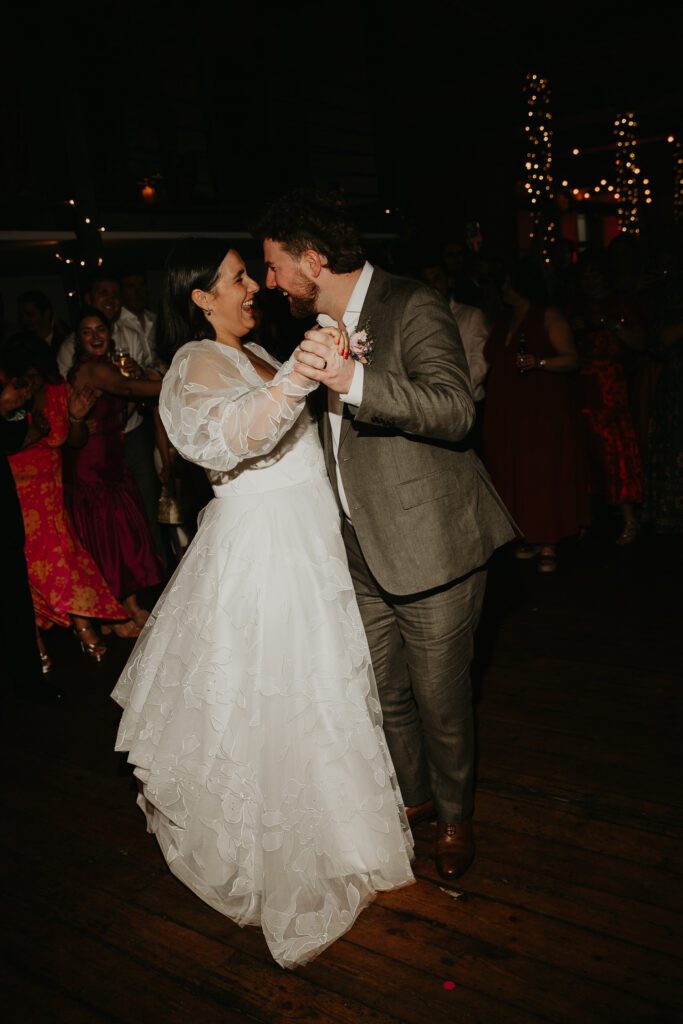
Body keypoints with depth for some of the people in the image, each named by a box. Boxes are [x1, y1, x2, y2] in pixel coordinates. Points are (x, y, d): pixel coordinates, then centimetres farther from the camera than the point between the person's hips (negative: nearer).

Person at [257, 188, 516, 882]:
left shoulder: (413, 309, -12)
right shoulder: (322, 326, 13)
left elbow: (455, 411, -27)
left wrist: (352, 380, -36)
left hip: (430, 546, -7)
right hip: (363, 550, 7)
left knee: (440, 697, 8)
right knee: (384, 691, 17)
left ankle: (454, 816, 34)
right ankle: (413, 794, 42)